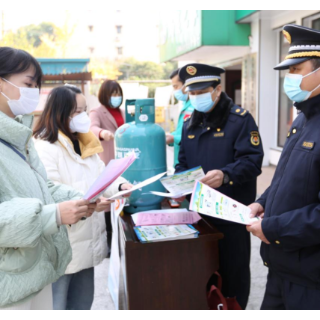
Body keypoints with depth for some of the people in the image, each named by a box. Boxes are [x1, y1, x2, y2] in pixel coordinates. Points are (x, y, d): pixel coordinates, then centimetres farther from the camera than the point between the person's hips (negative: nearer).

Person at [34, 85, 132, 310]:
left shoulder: (84, 143, 11)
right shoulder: (44, 149, -19)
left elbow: (101, 175, 11)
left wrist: (120, 185, -8)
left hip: (86, 244, 8)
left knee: (83, 301, 23)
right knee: (57, 304, 10)